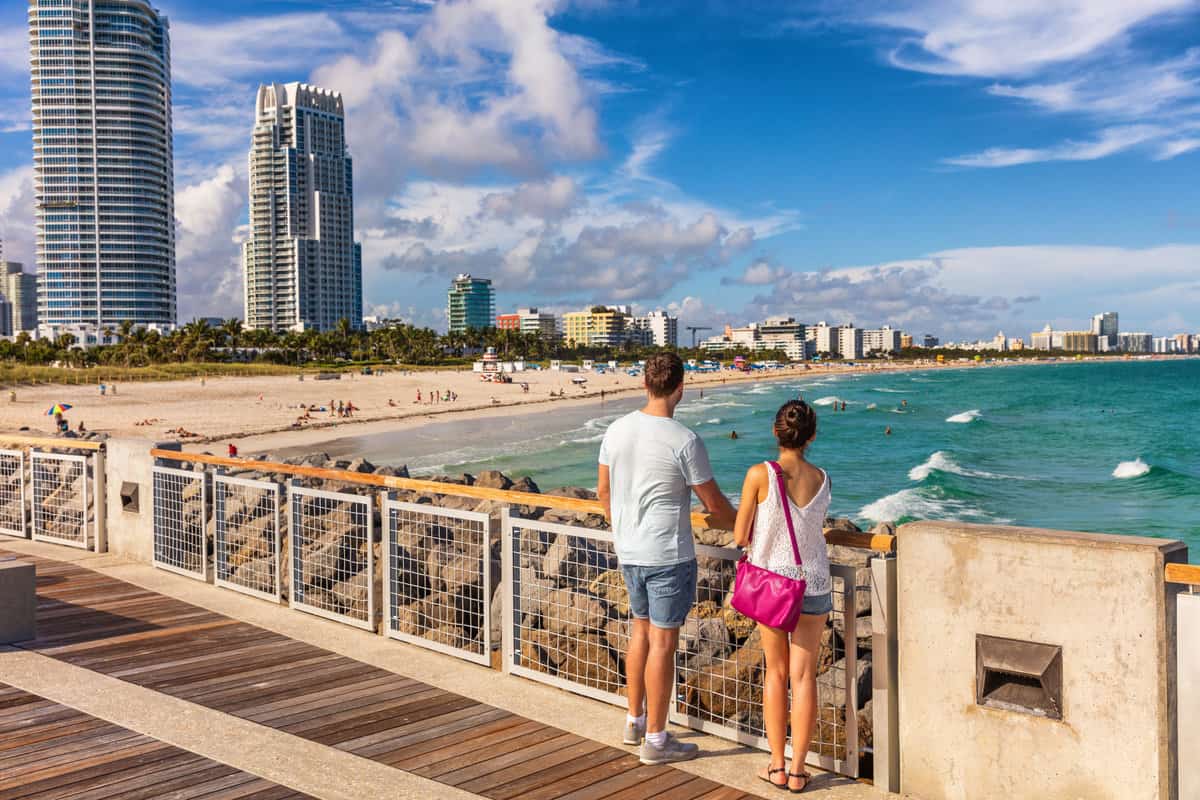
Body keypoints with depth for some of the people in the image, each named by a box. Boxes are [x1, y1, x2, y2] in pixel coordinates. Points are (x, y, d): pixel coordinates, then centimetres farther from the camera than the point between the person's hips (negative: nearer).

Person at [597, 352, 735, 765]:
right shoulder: (684, 441, -18)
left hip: (629, 552, 6)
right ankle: (655, 740, 14)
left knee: (642, 628, 21)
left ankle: (635, 722, 32)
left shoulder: (616, 431, -1)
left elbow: (604, 491, 10)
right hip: (669, 556, -6)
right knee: (663, 641, 4)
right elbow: (714, 503, -10)